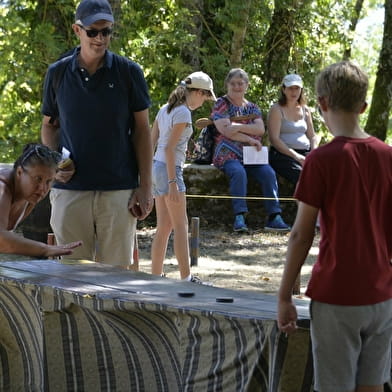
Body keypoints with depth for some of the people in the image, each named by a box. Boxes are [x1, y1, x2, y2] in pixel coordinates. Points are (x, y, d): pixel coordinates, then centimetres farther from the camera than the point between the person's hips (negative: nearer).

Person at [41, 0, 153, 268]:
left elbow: (142, 129, 4)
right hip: (70, 189, 1)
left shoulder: (129, 72, 2)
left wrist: (145, 186, -2)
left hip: (119, 191, -1)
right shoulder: (57, 73, 6)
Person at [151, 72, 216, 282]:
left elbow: (151, 143, 14)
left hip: (156, 167, 9)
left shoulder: (165, 109, 14)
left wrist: (149, 176, 19)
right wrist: (172, 182, -19)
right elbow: (169, 148, -18)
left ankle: (156, 277, 13)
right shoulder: (183, 113, -12)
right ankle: (186, 277, -2)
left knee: (164, 228, 12)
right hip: (169, 170, -9)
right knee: (180, 225, -3)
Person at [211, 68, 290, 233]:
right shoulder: (221, 104, 4)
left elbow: (260, 129, 0)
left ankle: (274, 217, -25)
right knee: (239, 172, -35)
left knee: (268, 173, -23)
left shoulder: (252, 107, 18)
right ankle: (239, 217, -38)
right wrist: (250, 139, -11)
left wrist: (238, 126, -13)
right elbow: (226, 130, -10)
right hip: (228, 155, -4)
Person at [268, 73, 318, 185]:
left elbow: (312, 136, 23)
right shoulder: (276, 109, 2)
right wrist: (296, 156, -15)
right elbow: (274, 139, -7)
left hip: (306, 152, 5)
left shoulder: (305, 110, 20)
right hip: (283, 154, -5)